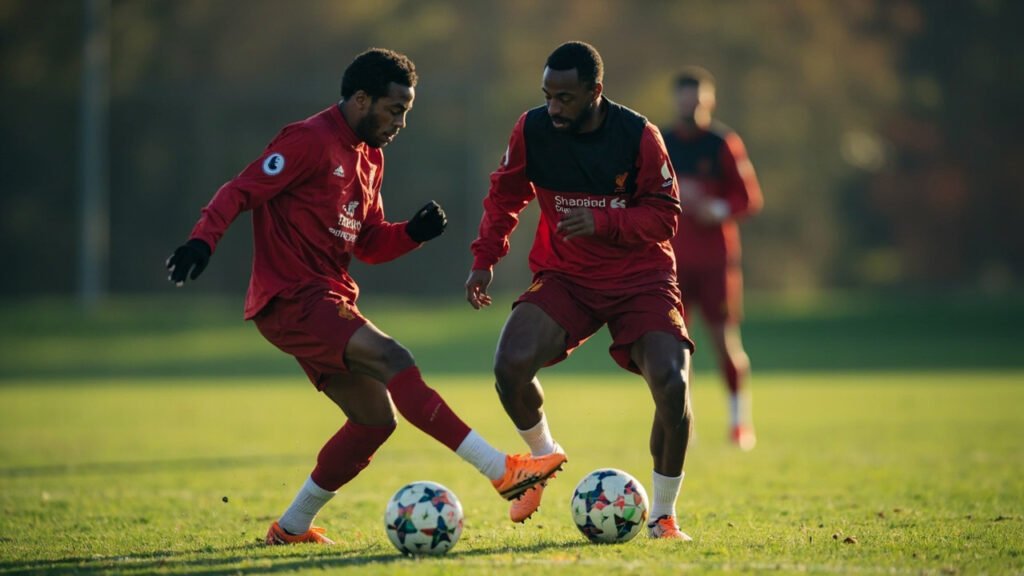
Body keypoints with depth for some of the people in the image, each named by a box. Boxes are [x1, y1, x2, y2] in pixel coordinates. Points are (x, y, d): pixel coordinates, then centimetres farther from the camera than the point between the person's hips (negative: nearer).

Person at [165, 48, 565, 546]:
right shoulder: (310, 142, -11)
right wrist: (203, 240, -33)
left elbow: (369, 244, 20)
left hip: (327, 303, 10)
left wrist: (413, 233, 0)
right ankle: (502, 471, -31)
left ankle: (291, 528, 19)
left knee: (374, 419, 7)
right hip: (291, 300, -10)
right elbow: (240, 191, -17)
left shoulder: (368, 159, 17)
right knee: (392, 360, -24)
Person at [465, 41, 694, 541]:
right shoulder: (532, 130, -8)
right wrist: (485, 259, 0)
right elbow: (505, 195, 9)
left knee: (672, 382, -22)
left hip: (641, 278, -2)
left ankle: (662, 515, -1)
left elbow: (665, 216, -13)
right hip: (564, 276, 2)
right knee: (510, 364, -22)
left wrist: (602, 222, -28)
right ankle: (543, 456, 11)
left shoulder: (638, 135, -16)